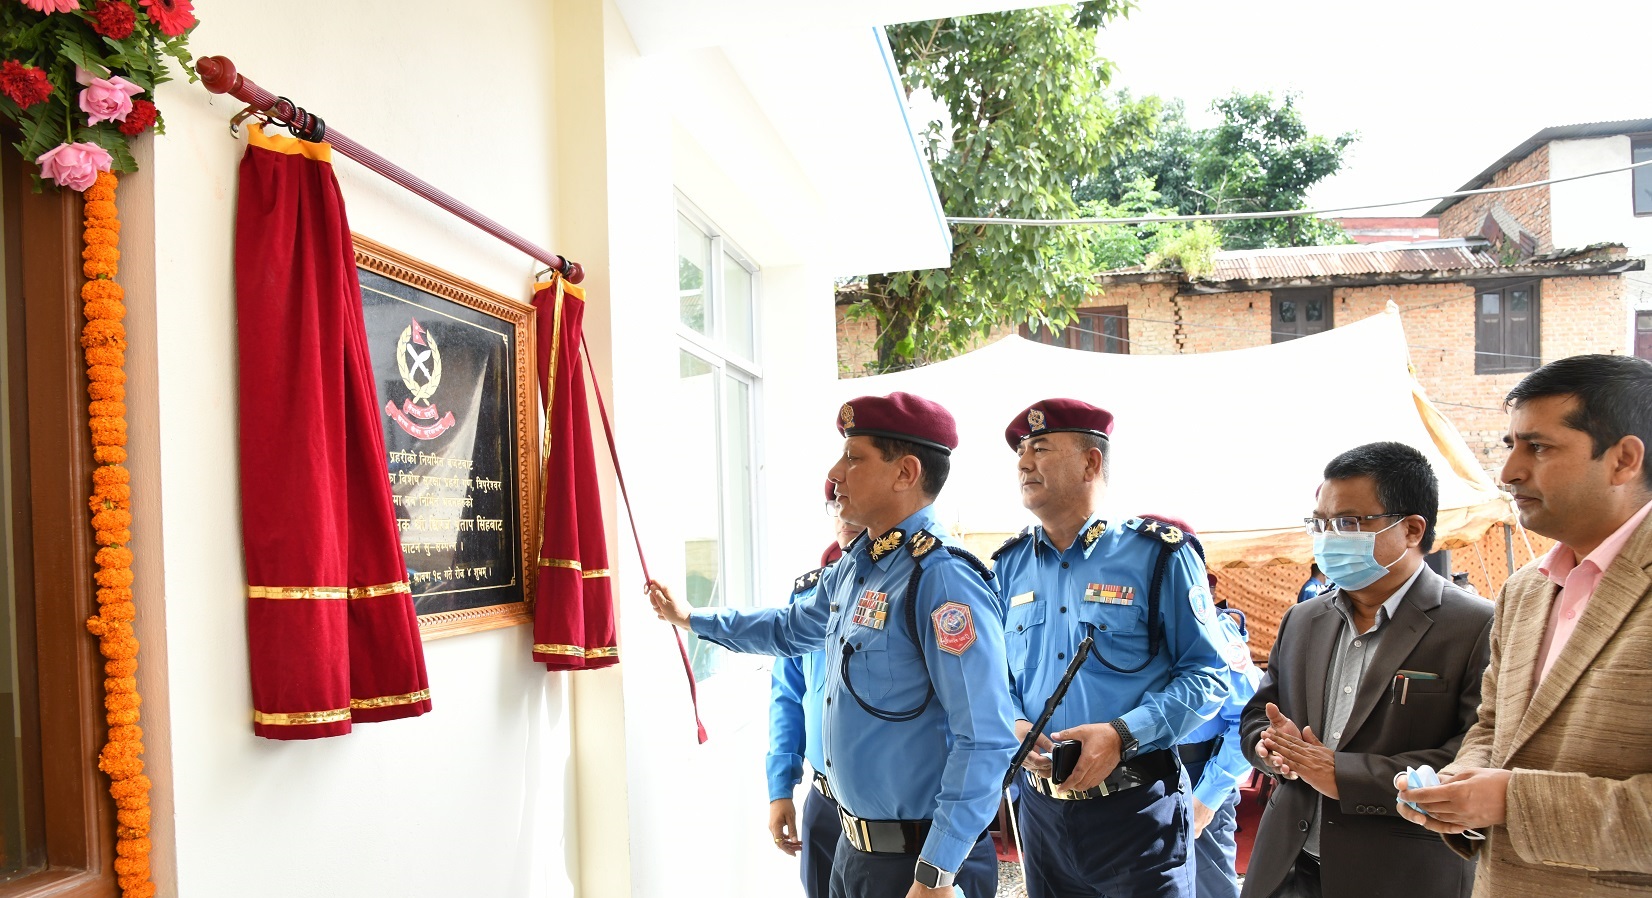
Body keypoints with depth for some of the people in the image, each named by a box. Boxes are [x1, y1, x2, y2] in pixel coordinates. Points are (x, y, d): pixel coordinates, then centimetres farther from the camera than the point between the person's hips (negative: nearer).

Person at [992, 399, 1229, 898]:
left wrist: (1122, 735, -22)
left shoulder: (1157, 555, -6)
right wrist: (1013, 726, -10)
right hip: (1041, 806, 4)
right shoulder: (1010, 565, 7)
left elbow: (1206, 675, -9)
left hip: (1137, 809, -4)